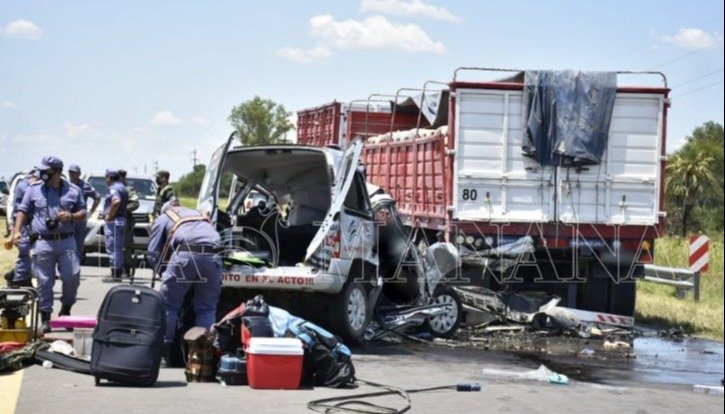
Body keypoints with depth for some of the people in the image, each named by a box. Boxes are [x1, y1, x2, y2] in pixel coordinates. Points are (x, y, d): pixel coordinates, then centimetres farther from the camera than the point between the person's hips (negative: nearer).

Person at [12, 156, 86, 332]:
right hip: (43, 243, -1)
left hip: (66, 241, 1)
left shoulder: (73, 190, 7)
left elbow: (83, 213, 12)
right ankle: (45, 318, 8)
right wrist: (17, 230, -3)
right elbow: (23, 211, 10)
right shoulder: (34, 189, 7)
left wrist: (71, 216, -9)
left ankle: (66, 309, 19)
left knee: (72, 276, -4)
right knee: (44, 281, 0)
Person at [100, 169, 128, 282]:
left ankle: (115, 274, -9)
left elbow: (116, 201, -31)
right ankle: (118, 272, 20)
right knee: (118, 248, 15)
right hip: (121, 219, 10)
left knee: (113, 248, -8)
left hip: (113, 221, -10)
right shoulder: (122, 187, 17)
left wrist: (109, 215, -21)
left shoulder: (114, 188, -14)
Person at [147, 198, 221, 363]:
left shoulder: (162, 218, 27)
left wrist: (163, 271, 33)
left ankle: (165, 350, 8)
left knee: (168, 304, 10)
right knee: (207, 308, 14)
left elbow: (153, 253, 20)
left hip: (185, 255, -3)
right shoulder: (200, 214, 40)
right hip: (213, 256, 3)